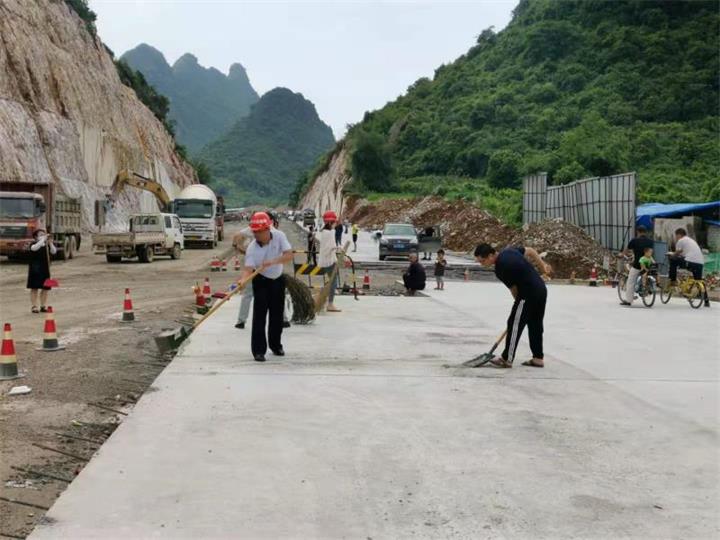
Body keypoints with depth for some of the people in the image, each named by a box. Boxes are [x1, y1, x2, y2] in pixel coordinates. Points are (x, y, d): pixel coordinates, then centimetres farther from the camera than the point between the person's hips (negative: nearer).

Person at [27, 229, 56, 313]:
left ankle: (43, 306, 15)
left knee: (45, 288, 6)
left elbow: (54, 251, -7)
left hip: (45, 269, 5)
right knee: (34, 288, -1)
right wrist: (43, 239, -30)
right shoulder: (34, 245, -6)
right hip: (35, 269, -5)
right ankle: (34, 306, 3)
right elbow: (35, 248, -30)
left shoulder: (47, 246, 7)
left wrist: (50, 242, -18)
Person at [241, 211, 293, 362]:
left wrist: (272, 261, -40)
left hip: (278, 279, 3)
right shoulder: (252, 248, -24)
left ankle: (276, 345, 29)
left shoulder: (279, 236, -19)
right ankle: (258, 350, -6)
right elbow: (248, 268, -32)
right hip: (261, 281, -3)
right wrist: (243, 281, -53)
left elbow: (289, 255, -25)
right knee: (259, 315, -11)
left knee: (277, 315, 11)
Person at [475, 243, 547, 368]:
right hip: (542, 289, 9)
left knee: (514, 324, -3)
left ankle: (507, 359, 1)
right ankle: (538, 358, 21)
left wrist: (518, 301, 10)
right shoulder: (509, 250, 7)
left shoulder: (500, 268, -17)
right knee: (536, 325, 15)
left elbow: (513, 288, -8)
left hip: (529, 294, -9)